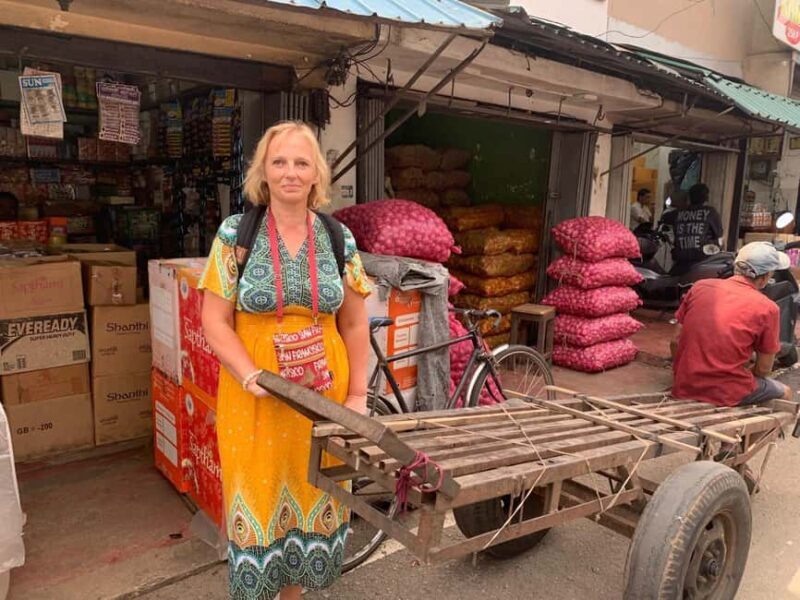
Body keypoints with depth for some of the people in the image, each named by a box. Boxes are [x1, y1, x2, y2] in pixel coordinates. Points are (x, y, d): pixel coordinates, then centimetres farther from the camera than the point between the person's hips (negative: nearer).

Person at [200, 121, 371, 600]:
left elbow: (354, 324, 6)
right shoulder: (236, 233, -4)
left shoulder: (338, 237, 1)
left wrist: (357, 393, 1)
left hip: (324, 394, 2)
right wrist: (252, 377, -18)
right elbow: (214, 320, -5)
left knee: (313, 495, 15)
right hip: (256, 395, -2)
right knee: (259, 497, 9)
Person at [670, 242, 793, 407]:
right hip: (726, 394, -4)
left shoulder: (700, 286, 0)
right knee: (784, 393, 25)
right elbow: (763, 369, -2)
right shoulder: (767, 309, -9)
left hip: (684, 387, 5)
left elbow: (675, 342, 4)